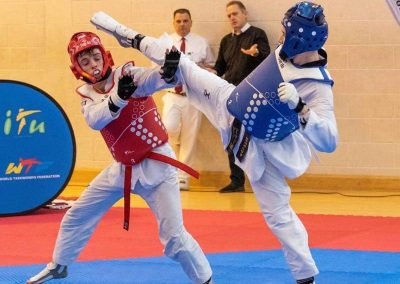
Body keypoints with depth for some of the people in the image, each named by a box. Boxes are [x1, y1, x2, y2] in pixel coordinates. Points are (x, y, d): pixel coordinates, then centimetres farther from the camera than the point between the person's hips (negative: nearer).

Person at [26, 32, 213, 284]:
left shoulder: (127, 74, -15)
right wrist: (118, 97, -43)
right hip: (123, 168, 6)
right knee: (76, 216, 16)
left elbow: (152, 79, -38)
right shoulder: (86, 94, -1)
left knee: (173, 236, -15)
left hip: (156, 165, -6)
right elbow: (95, 120, -24)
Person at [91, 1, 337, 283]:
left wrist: (299, 107, -52)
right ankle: (132, 38, 33)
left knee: (278, 213, 1)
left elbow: (329, 142, -41)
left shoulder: (317, 87, -33)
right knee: (180, 65, 10)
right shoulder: (287, 51, -13)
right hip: (233, 106, 6)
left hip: (261, 146, -6)